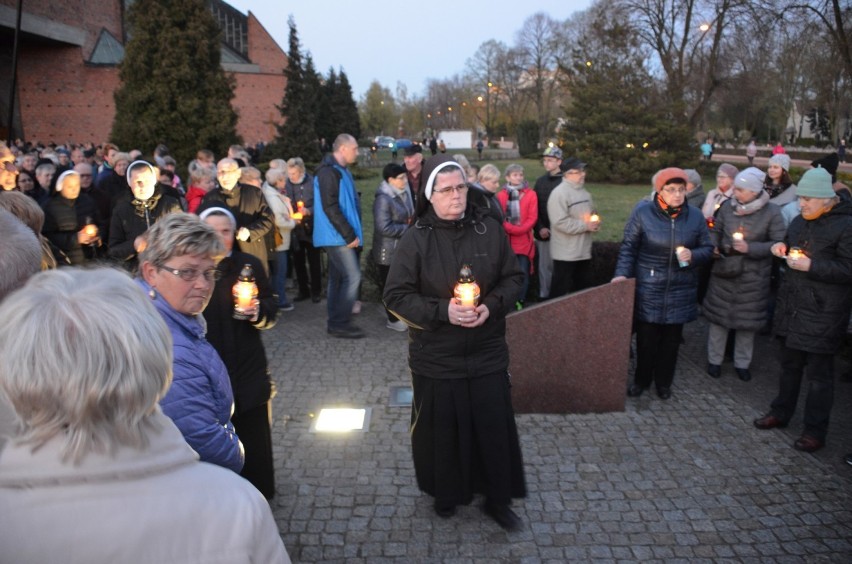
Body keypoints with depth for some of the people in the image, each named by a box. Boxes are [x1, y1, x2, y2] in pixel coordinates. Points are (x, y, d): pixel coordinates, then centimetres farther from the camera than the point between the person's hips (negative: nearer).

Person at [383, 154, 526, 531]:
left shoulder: (489, 230, -3)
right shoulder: (415, 239, -11)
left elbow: (513, 278, 6)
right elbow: (395, 296, -9)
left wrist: (492, 305, -13)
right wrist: (442, 310, -21)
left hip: (487, 354, 2)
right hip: (436, 358, -2)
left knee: (494, 426, 10)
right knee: (442, 429, 13)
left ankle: (498, 498, 32)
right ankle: (445, 493, 39)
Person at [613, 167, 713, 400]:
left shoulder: (695, 216, 0)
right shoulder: (642, 212, -8)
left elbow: (707, 248, 7)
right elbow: (629, 247, -3)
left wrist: (693, 255, -13)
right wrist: (622, 273, -12)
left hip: (680, 291, 2)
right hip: (648, 288, -2)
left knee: (671, 339, 12)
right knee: (646, 337, 5)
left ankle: (664, 382, 31)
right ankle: (641, 379, 27)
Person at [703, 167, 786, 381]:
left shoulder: (771, 212, -10)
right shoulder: (728, 206, -3)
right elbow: (716, 231, 11)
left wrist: (751, 248, -20)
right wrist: (713, 245, -8)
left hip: (752, 276, -1)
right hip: (723, 272, 2)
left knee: (748, 321, 12)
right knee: (718, 316, 10)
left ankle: (742, 362, 31)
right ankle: (714, 359, 27)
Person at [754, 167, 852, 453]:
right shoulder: (799, 221, 10)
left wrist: (811, 266, -23)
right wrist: (781, 248, 4)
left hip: (822, 313, -7)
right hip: (792, 306, 7)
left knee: (818, 372, 3)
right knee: (789, 363, 20)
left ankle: (815, 431, 15)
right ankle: (781, 412, 34)